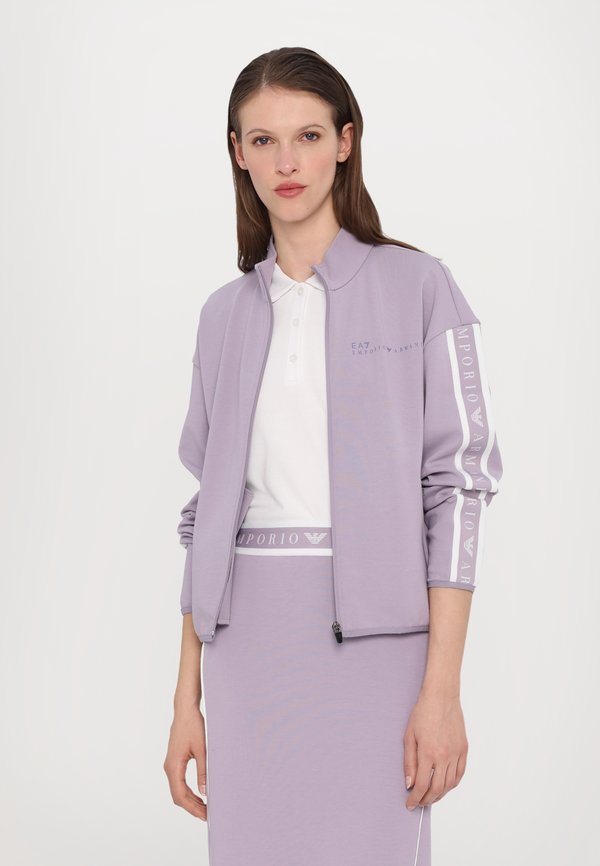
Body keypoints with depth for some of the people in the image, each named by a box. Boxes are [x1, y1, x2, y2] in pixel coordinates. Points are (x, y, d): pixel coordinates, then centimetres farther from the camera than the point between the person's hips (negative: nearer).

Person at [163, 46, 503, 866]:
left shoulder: (417, 287, -1)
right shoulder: (226, 314, 11)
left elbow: (458, 484, -5)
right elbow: (208, 507, 11)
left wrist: (443, 689, -11)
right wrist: (188, 697, 7)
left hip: (372, 644, -3)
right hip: (247, 651, 4)